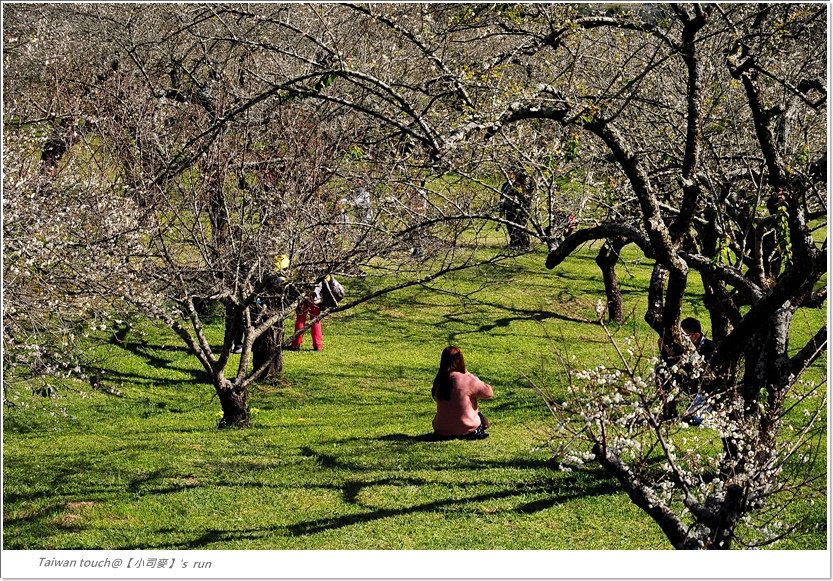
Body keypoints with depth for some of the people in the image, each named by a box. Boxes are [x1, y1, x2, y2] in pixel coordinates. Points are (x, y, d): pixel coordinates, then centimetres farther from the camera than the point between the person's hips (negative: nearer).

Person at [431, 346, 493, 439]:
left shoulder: (438, 381, -9)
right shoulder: (468, 380, -22)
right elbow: (488, 392, -12)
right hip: (465, 428, -5)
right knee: (483, 421, 29)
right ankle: (474, 433, 10)